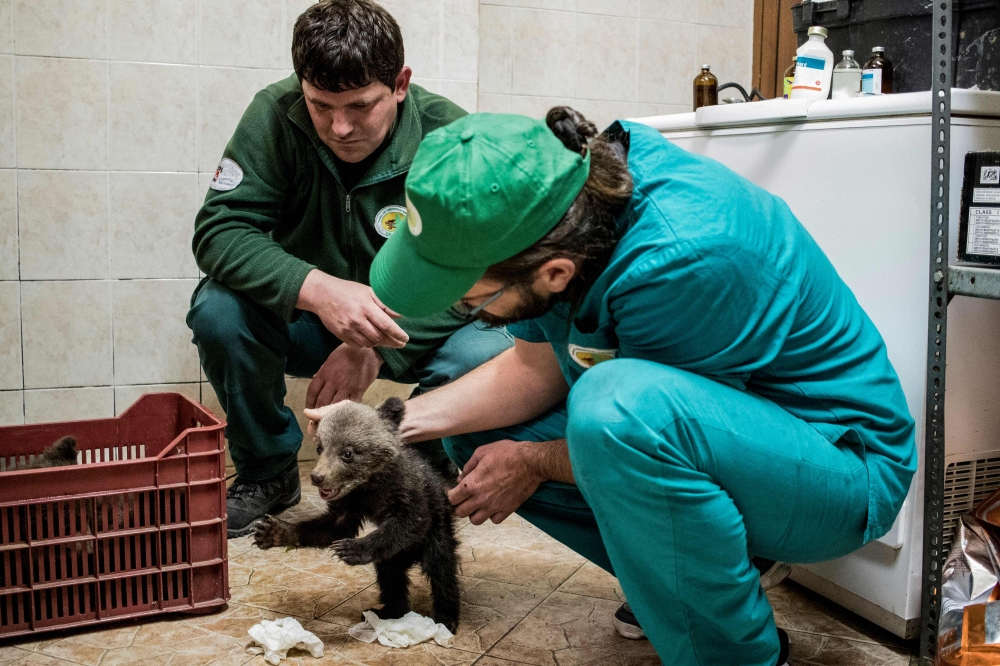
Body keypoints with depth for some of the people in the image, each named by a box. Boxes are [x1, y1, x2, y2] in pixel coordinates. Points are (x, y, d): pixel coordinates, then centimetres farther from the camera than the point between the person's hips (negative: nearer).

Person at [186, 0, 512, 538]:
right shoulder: (275, 116, -14)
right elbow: (218, 230, -22)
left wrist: (379, 348, -32)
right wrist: (318, 289, -40)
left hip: (415, 327, -1)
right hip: (305, 320, 2)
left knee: (489, 353, -31)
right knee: (217, 309, -27)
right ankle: (268, 471, 0)